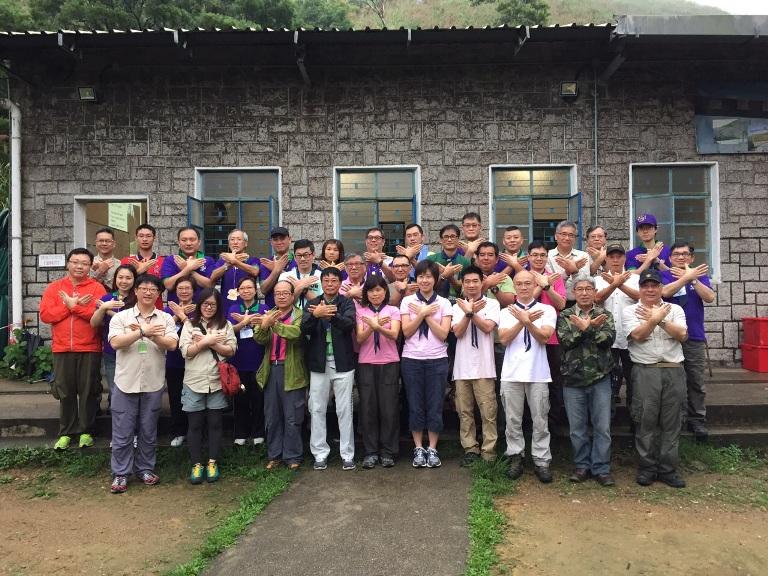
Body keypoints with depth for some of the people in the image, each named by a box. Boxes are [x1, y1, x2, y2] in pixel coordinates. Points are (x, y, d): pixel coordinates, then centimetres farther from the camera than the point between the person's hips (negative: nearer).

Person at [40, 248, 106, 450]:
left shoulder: (96, 287, -2)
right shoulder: (54, 287, 7)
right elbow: (45, 314, -5)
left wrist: (73, 305, -14)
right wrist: (72, 305, -13)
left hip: (90, 349, -2)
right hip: (62, 349, 3)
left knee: (88, 392, 6)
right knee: (65, 392, 10)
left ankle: (86, 431, 18)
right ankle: (66, 432, 21)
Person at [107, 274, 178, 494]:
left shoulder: (165, 319, 3)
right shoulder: (121, 317, 0)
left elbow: (172, 344, -8)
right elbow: (115, 343, -14)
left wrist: (151, 335, -17)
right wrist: (142, 331, -19)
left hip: (153, 384, 1)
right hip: (126, 383, -1)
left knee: (148, 431, 12)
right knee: (122, 432, 5)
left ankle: (145, 469, 25)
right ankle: (120, 473, 17)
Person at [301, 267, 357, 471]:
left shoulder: (347, 303, 2)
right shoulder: (312, 304, 7)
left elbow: (349, 323, -18)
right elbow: (304, 329, -8)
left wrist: (330, 315, -36)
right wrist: (315, 315, -29)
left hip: (343, 364, -2)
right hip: (319, 364, 2)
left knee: (345, 410, 4)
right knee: (317, 410, 7)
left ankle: (347, 454, 14)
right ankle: (320, 453, 18)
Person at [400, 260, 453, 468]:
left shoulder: (443, 303, 3)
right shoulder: (407, 301, 4)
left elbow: (443, 334, -6)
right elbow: (406, 332, -5)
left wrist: (425, 314, -10)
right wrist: (423, 313, -12)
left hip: (437, 360, 0)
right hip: (412, 359, 0)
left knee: (435, 406, 3)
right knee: (415, 406, 5)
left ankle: (432, 449, 17)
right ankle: (418, 448, 18)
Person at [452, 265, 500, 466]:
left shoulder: (492, 303, 3)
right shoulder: (458, 306, 10)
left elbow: (488, 327, -11)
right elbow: (458, 332, -3)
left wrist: (470, 311, -11)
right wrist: (469, 312, -13)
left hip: (484, 366, -3)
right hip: (462, 366, 3)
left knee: (488, 412, -2)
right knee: (464, 412, 8)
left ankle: (488, 452, 7)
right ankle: (470, 449, 18)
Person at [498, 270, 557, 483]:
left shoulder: (547, 310, 4)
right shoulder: (506, 312, 8)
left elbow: (544, 337, -8)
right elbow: (504, 338, -6)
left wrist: (527, 321, -22)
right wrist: (524, 321, -17)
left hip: (538, 374, -1)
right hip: (511, 374, 1)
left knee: (540, 420, 5)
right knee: (513, 420, 7)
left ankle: (541, 461, 14)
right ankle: (515, 458, 18)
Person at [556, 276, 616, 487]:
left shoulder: (604, 315, 7)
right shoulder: (565, 316, 6)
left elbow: (608, 339, -10)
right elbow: (565, 340, -10)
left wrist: (586, 327, -19)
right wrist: (590, 327, -17)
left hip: (600, 377, 0)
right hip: (573, 378, 0)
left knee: (602, 426, 3)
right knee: (577, 427, 7)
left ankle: (601, 468, 14)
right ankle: (582, 466, 21)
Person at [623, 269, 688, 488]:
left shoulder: (675, 309, 12)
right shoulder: (631, 311, 6)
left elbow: (682, 335, -3)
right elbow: (638, 335, -9)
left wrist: (660, 320, -10)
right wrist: (656, 318, -11)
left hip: (674, 370, 2)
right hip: (645, 371, -2)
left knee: (671, 422, 5)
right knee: (646, 421, 0)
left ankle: (668, 469, 15)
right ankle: (647, 468, 11)